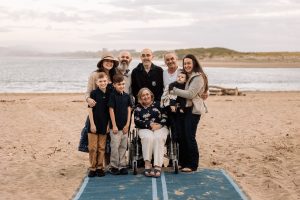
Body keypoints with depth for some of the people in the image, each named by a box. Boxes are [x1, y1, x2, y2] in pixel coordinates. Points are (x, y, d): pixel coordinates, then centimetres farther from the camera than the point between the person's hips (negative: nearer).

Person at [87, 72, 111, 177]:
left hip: (104, 124, 3)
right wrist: (92, 124, -11)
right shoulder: (94, 93, -6)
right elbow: (90, 109, -6)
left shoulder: (109, 94, 3)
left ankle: (100, 167, 19)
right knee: (93, 147, 1)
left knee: (101, 147, 9)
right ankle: (92, 168, 11)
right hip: (94, 123, -3)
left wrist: (108, 124, 2)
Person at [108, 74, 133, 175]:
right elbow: (111, 110, -9)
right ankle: (114, 166, 9)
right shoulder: (112, 96, -7)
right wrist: (114, 125, -11)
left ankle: (122, 166, 18)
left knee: (123, 146, 9)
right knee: (115, 146, -2)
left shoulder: (127, 96, 6)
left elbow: (129, 110, 7)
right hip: (116, 126, -4)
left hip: (125, 126, 4)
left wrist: (127, 124, 1)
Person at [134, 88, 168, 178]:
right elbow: (137, 122, 2)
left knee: (159, 138, -34)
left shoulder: (158, 104, 13)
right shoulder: (138, 108, 13)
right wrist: (150, 125, -10)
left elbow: (165, 117, 7)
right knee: (148, 138, -35)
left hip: (160, 127, 0)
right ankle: (147, 164, -34)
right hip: (145, 129, 0)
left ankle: (157, 166, -39)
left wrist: (159, 125, -11)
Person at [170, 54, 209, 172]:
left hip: (193, 110, -8)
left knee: (190, 136, -5)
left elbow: (190, 94, -17)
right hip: (183, 109, 8)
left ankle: (192, 165, 6)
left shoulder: (198, 77, -9)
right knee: (181, 136, 7)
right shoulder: (186, 76, 18)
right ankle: (183, 162, 18)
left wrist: (174, 90, -13)